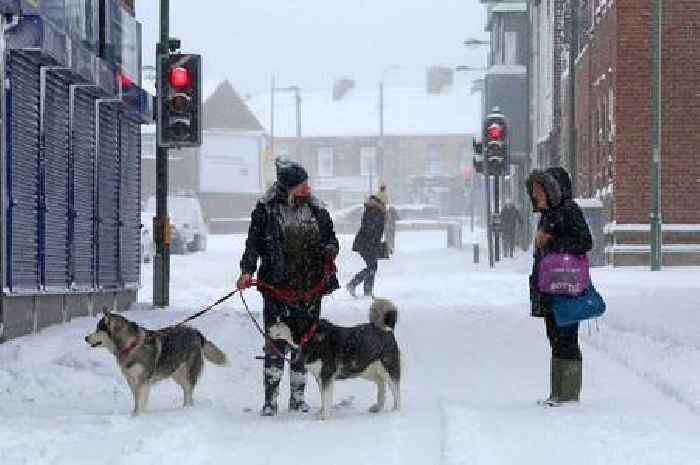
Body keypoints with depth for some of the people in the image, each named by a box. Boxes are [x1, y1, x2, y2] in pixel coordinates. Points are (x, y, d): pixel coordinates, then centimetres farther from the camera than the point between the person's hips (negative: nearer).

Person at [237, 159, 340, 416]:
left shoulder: (317, 210, 8)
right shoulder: (266, 210, -2)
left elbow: (331, 238, 15)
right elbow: (254, 243, -2)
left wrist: (330, 250, -7)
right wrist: (247, 271, -14)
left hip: (310, 288, 3)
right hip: (277, 286, -3)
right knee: (276, 342, -7)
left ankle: (297, 397, 18)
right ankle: (270, 399, -2)